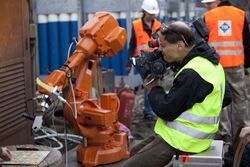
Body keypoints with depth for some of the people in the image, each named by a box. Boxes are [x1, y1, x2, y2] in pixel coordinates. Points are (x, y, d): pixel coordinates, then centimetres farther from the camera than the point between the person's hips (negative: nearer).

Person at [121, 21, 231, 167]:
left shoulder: (192, 73, -25)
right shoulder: (211, 62, 6)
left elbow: (166, 111, -22)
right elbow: (226, 98, 17)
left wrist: (154, 88, -5)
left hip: (183, 141, -10)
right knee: (135, 153, 19)